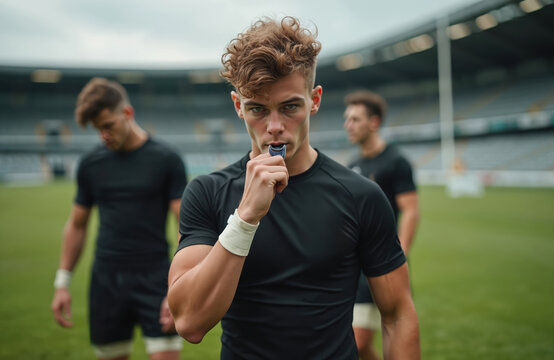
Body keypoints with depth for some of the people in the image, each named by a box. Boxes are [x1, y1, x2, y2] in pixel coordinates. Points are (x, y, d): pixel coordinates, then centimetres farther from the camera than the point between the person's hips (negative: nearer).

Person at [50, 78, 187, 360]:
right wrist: (62, 283, 9)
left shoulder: (166, 160, -6)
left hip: (155, 282, -3)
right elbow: (77, 225, 13)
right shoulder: (91, 164, 5)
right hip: (106, 282, 3)